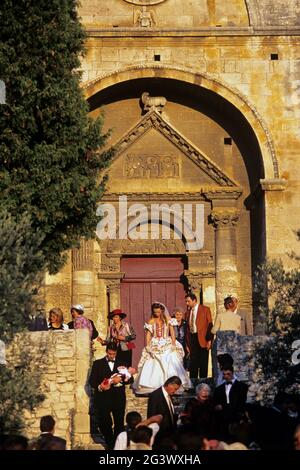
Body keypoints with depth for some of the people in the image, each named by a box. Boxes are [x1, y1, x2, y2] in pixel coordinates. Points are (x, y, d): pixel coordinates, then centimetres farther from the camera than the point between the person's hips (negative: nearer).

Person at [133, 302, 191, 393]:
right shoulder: (151, 321, 3)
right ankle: (153, 385, -2)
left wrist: (174, 344, -8)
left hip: (167, 346, 0)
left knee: (170, 365, -5)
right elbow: (148, 334, 3)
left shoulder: (168, 320, 3)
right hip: (155, 346, 0)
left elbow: (172, 332, 0)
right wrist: (147, 346, -6)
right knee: (154, 366, -5)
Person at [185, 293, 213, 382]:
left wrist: (209, 340, -12)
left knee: (203, 362, 0)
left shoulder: (205, 309, -2)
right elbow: (188, 328, 14)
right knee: (193, 361, 4)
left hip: (202, 338, -4)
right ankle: (193, 381, 8)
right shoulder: (188, 312, 12)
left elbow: (210, 325, -5)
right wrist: (187, 343, 9)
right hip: (192, 338, 4)